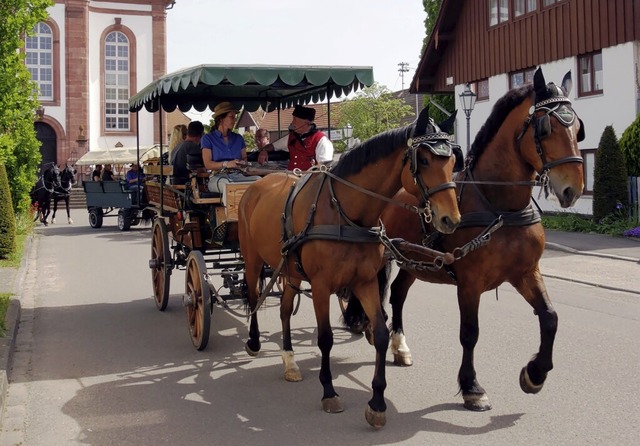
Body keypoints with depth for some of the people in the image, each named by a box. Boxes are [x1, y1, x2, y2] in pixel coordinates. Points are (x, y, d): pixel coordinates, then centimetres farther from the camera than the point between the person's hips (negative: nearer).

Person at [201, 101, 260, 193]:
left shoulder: (238, 138, 21)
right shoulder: (208, 138, 8)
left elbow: (244, 159, 20)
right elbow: (207, 164, -2)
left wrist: (242, 162, -6)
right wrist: (226, 164, -19)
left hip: (237, 175, 4)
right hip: (218, 176, -4)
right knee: (230, 185, -42)